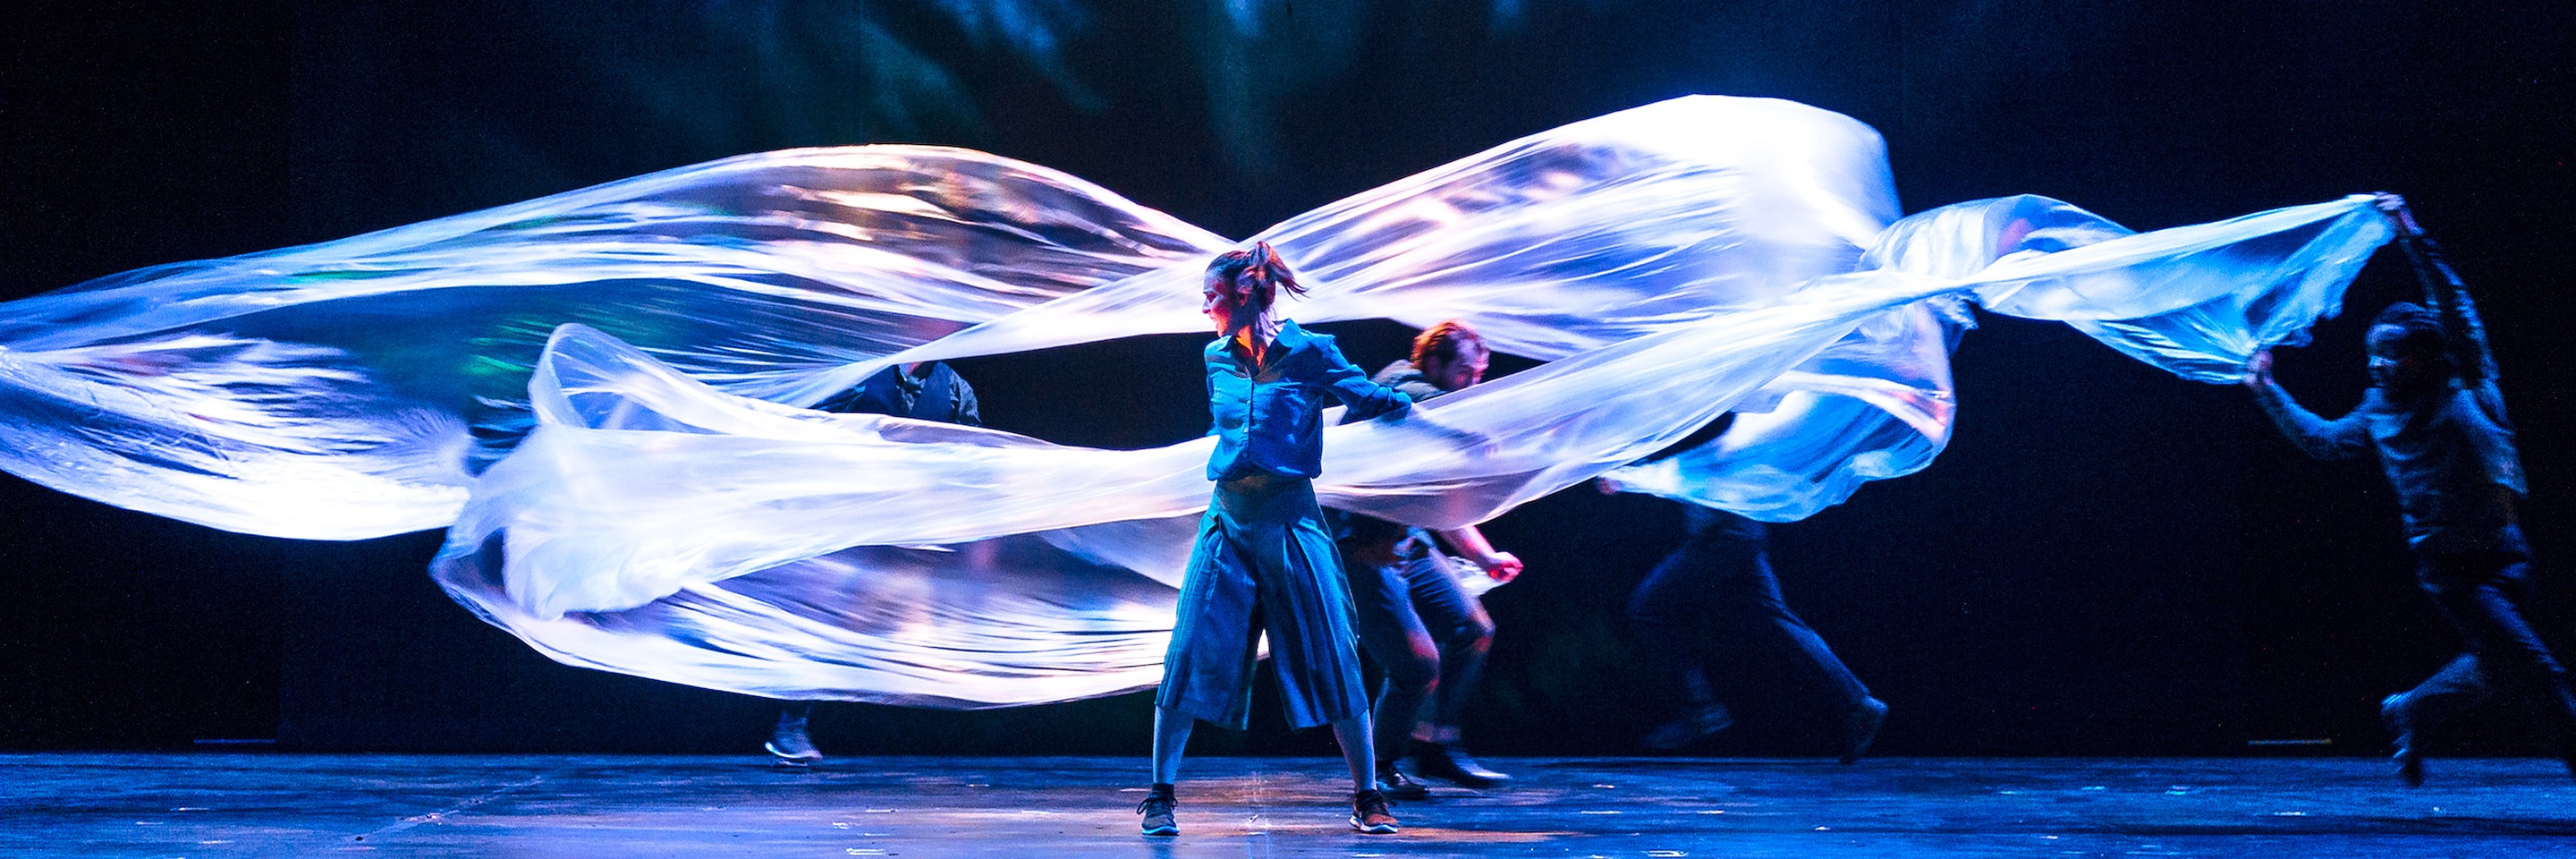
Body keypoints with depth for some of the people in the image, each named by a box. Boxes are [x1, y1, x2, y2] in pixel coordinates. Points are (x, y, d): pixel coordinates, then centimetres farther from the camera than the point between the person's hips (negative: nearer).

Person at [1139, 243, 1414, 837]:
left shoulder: (1309, 353, -5)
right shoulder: (1217, 358, 9)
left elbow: (1376, 402, 2)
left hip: (1291, 521, -3)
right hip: (1228, 520, 3)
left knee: (1330, 660, -1)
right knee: (1192, 655, -4)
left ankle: (1368, 798, 9)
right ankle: (1161, 794, 4)